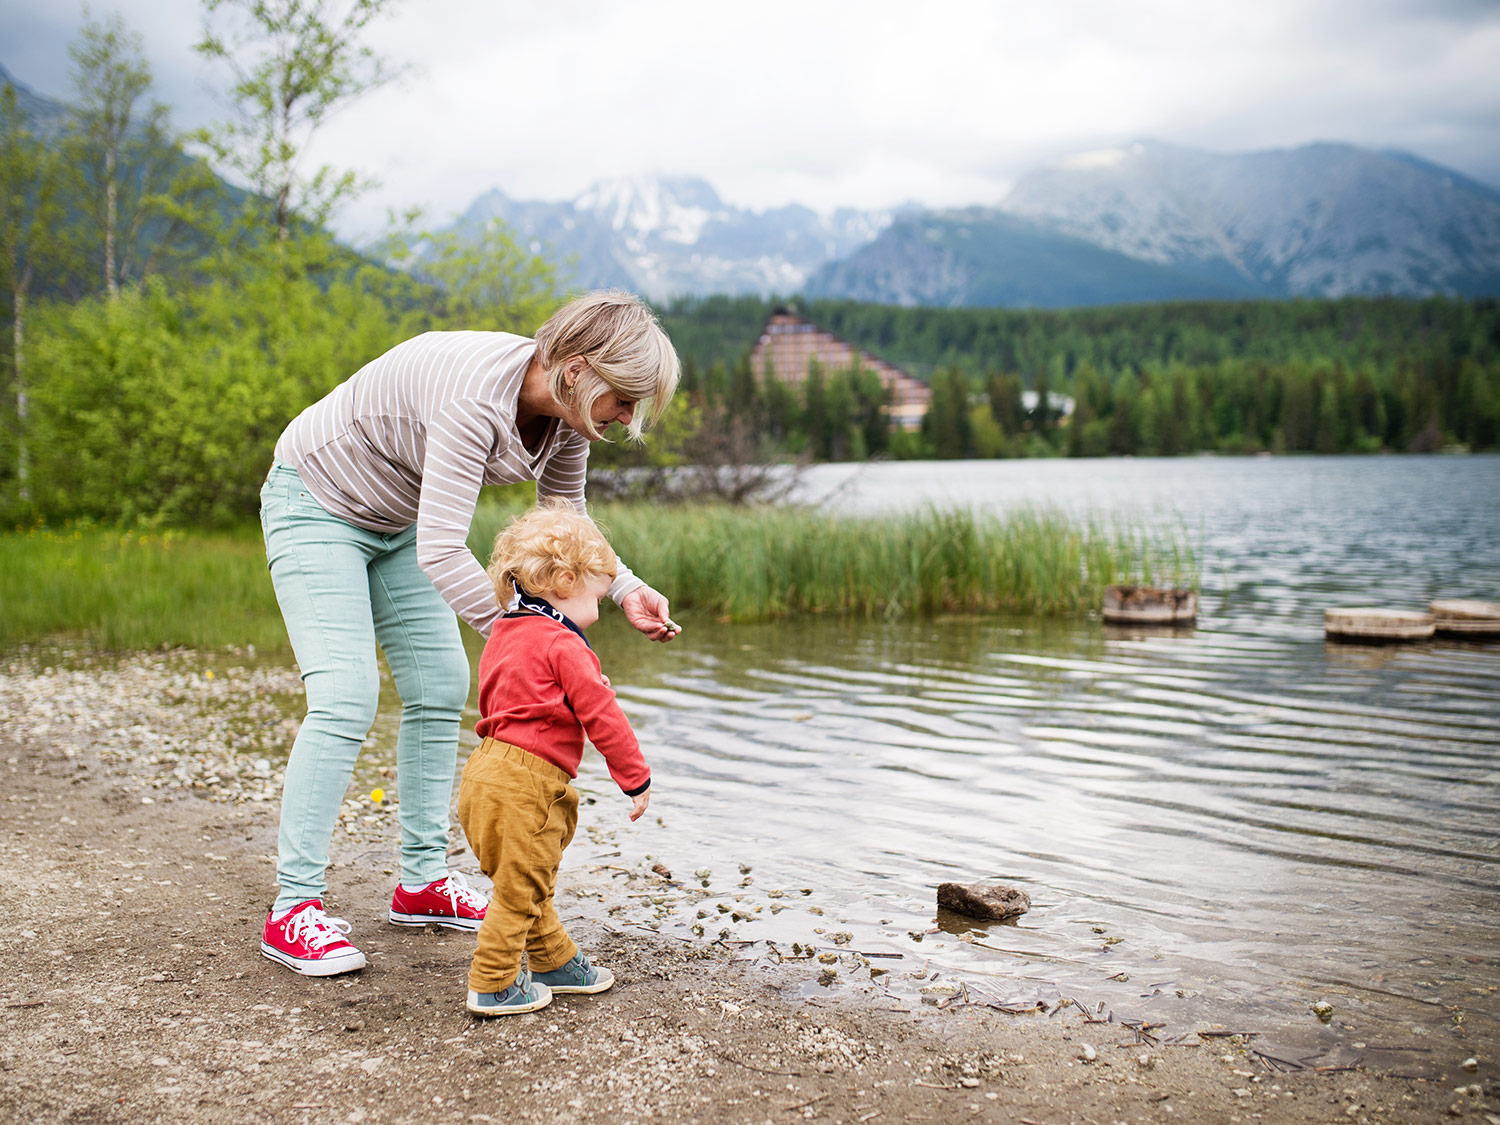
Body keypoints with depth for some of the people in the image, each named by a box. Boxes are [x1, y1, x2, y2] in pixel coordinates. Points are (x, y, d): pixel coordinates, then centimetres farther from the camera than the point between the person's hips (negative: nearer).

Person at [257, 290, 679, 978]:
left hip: (397, 520, 8)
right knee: (345, 697, -18)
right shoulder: (475, 396, -38)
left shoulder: (567, 412, -12)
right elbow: (442, 552, -42)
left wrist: (625, 589, -14)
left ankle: (423, 882, 17)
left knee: (440, 688, 5)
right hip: (316, 505, -8)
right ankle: (293, 910, -8)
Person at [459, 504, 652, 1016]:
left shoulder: (503, 636, 16)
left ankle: (554, 961, 33)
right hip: (521, 785, -10)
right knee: (518, 887, -1)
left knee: (529, 882, 20)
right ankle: (494, 985, 6)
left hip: (488, 767, 10)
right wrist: (636, 779, -5)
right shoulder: (564, 646, -13)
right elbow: (602, 717, -13)